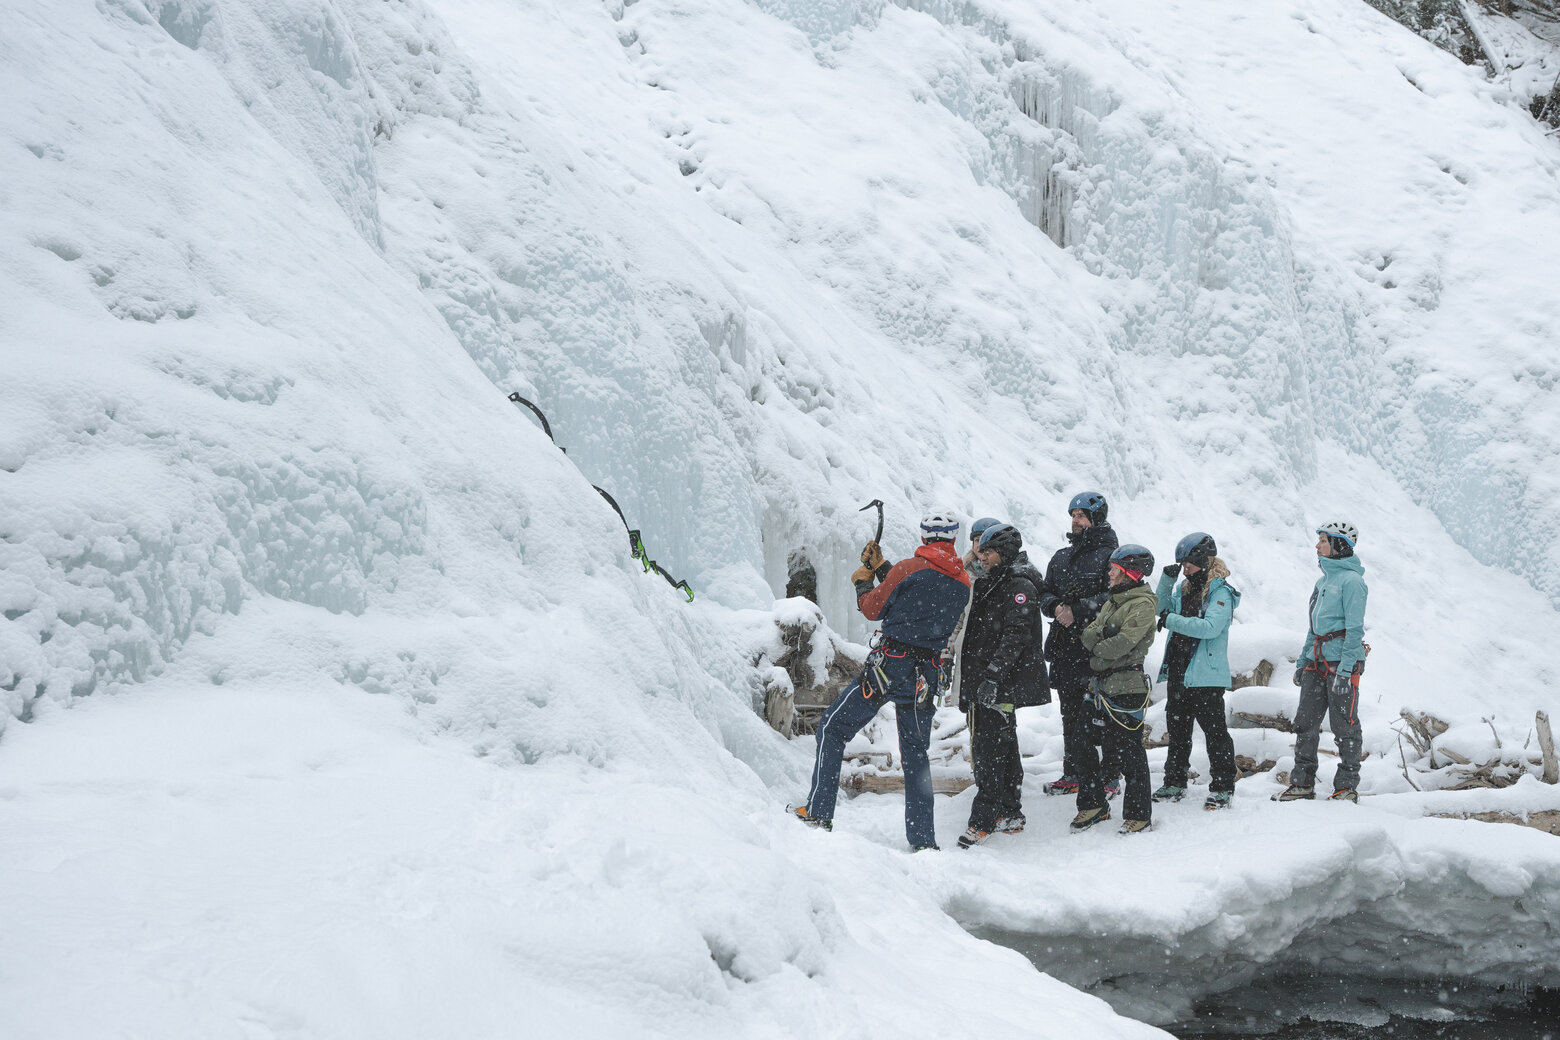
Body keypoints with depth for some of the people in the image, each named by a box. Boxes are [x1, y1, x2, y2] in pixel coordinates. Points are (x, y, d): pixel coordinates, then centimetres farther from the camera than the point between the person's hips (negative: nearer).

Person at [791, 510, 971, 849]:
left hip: (889, 665, -5)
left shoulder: (909, 568, -9)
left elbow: (873, 609, 1)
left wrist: (862, 581, 20)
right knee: (916, 752, 14)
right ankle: (923, 839, 9)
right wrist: (882, 568, 25)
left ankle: (818, 812, 3)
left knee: (833, 728, 8)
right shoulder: (962, 585, 7)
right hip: (926, 676, 5)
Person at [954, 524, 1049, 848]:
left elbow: (1016, 635, -20)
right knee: (1002, 748, 14)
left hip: (1001, 686, -9)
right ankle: (1010, 814, 22)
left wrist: (994, 673, -28)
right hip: (982, 683, 10)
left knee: (988, 748, -12)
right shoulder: (986, 586, 19)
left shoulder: (1019, 587, -9)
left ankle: (982, 821, -10)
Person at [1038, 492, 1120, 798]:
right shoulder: (1061, 558, 19)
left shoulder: (1110, 555, -3)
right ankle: (1072, 774, 19)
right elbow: (1045, 592, 19)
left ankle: (1107, 777, -1)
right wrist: (1055, 606, -4)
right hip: (1065, 647, 7)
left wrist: (1078, 610, -18)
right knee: (1070, 713, 12)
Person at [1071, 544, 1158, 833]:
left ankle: (1138, 814, 11)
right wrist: (1100, 642, -10)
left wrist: (1095, 644, -4)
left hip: (1126, 690, -8)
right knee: (1083, 746, 9)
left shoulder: (1143, 605, -11)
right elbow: (1089, 633, 10)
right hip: (1100, 687, 8)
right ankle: (1093, 806, 22)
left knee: (1128, 753, -1)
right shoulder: (1113, 601, 17)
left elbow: (1119, 646, -20)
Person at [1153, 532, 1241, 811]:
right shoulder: (1185, 589, 12)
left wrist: (1172, 620, -24)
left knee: (1214, 731, -2)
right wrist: (1167, 581, 0)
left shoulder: (1220, 593, -10)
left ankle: (1222, 787, 5)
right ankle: (1174, 783, 24)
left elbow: (1210, 627, -23)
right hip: (1178, 672, 8)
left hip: (1206, 676, -7)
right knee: (1177, 729, 14)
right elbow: (1162, 609, 13)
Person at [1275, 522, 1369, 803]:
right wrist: (1302, 661, 20)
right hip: (1318, 661, 8)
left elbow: (1355, 629, -15)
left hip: (1342, 661, -8)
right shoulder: (1324, 580, 17)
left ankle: (1347, 786, 6)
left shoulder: (1351, 580, -10)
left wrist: (1345, 669, -20)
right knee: (1305, 721, 6)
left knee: (1344, 725, -2)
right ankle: (1302, 783, 11)